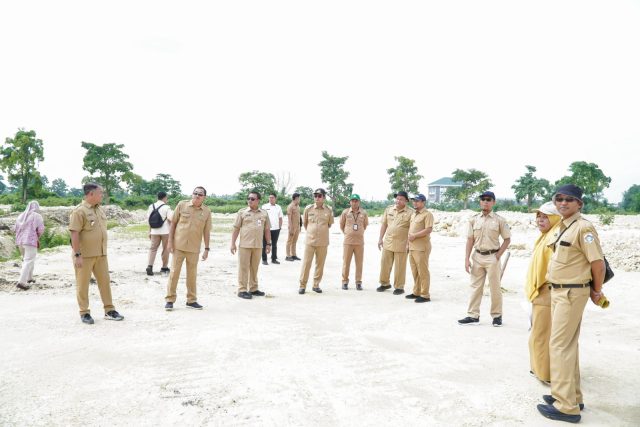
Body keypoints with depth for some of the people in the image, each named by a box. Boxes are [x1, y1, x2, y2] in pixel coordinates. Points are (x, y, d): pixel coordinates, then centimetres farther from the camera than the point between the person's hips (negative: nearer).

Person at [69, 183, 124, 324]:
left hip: (101, 254, 7)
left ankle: (109, 310, 16)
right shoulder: (79, 211, -13)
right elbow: (74, 234, -17)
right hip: (84, 255, -7)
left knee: (105, 281, 9)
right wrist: (77, 255, -20)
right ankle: (84, 313, 16)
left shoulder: (100, 209, 11)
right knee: (83, 284, 5)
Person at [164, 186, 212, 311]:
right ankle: (170, 300, 14)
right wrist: (170, 242, -4)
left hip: (194, 248, 1)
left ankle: (191, 300, 22)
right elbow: (173, 223, 1)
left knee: (192, 274, 10)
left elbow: (206, 231, 4)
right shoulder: (182, 205, -4)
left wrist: (207, 249, 2)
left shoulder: (207, 211, -1)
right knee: (174, 272, 3)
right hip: (179, 245, -1)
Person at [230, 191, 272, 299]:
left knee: (254, 268, 12)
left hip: (258, 245, 3)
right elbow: (236, 228, 0)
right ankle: (242, 290, 7)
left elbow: (267, 230, 12)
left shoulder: (264, 213, 8)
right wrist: (233, 243, -5)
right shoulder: (242, 212, 1)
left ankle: (253, 289, 22)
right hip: (244, 245, -3)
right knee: (243, 268, 1)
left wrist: (268, 243, 8)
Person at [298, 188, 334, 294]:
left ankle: (316, 285, 21)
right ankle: (302, 285, 10)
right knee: (306, 263, 1)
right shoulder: (308, 208, -1)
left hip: (323, 242, 1)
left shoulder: (329, 210, -1)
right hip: (310, 240, -1)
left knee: (320, 264, 8)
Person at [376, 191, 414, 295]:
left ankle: (399, 287, 16)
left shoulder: (410, 212, -7)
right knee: (385, 264, 12)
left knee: (400, 267, 3)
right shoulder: (389, 209, 7)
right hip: (388, 243, 5)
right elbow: (384, 224, 12)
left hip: (401, 244, -4)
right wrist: (380, 239, 9)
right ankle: (385, 283, 29)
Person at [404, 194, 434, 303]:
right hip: (412, 247, 8)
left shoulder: (427, 214, -8)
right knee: (415, 271, 13)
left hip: (421, 247, -8)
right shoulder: (413, 214, 19)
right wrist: (408, 243, 15)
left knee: (423, 271, -4)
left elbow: (428, 229, -18)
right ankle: (416, 292, 22)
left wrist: (414, 236, -17)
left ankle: (425, 295, 2)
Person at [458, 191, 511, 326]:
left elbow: (507, 239, 1)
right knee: (475, 287, 7)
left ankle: (497, 315, 18)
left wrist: (498, 255, -7)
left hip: (492, 257, -3)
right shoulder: (474, 219, 5)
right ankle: (473, 315, 13)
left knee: (495, 287, 4)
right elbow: (470, 240, 5)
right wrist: (467, 259, 0)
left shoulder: (499, 220, -2)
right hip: (477, 256, 3)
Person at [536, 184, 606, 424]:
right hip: (559, 291, 9)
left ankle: (566, 406, 3)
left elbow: (598, 263, -18)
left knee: (559, 345, -6)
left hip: (572, 293, -9)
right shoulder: (564, 226, 10)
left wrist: (596, 292, -5)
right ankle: (572, 396, 29)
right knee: (568, 345, 17)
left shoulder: (583, 227, -17)